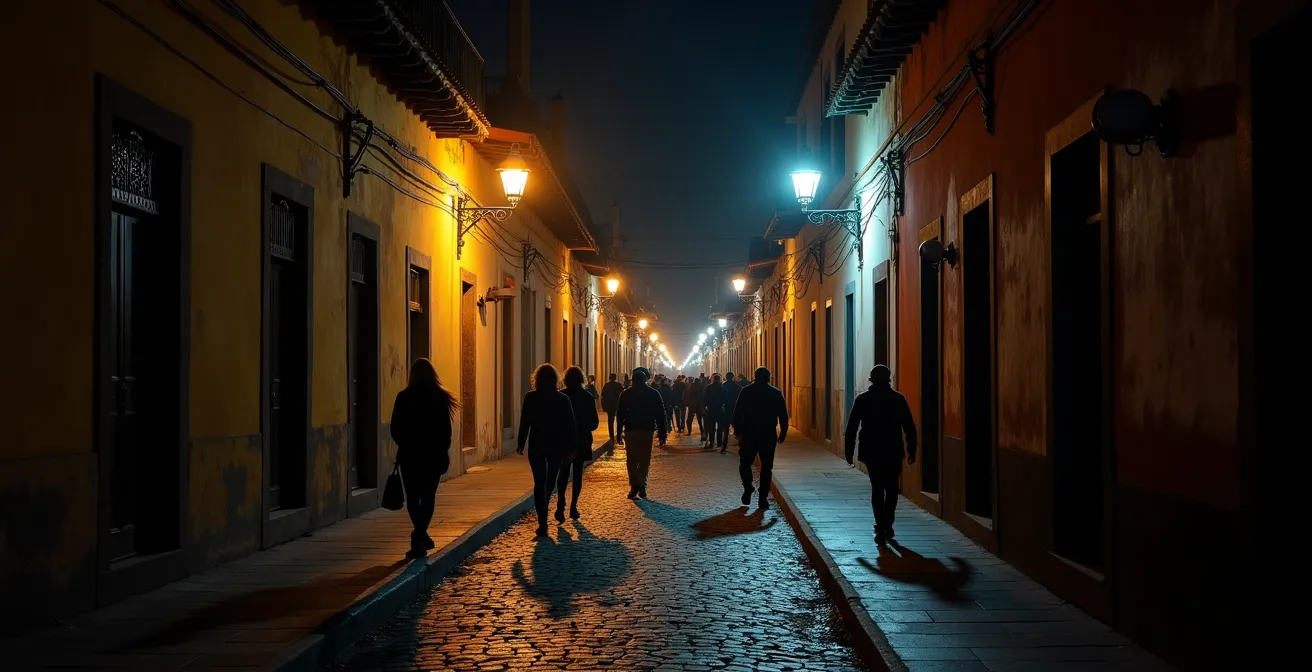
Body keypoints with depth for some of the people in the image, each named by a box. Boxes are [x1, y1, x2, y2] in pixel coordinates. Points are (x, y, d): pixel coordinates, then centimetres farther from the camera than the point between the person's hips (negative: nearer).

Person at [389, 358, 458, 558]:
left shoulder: (404, 397, -5)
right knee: (428, 496, 6)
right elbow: (446, 429, -2)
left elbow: (395, 429, -2)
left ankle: (421, 537, 17)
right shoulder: (440, 397, -4)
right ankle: (419, 537, -7)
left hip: (409, 455, 0)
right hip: (434, 455, 0)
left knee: (413, 497, 12)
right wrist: (443, 451, 9)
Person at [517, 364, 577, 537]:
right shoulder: (563, 399, -4)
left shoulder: (530, 397, -6)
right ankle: (543, 514, 34)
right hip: (557, 446, 1)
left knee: (539, 483, 0)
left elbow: (524, 422, -4)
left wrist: (521, 443, 5)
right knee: (550, 482, 17)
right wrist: (571, 447, 4)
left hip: (536, 446, -1)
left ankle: (542, 523, -8)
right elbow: (570, 425, -2)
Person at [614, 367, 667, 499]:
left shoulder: (625, 394, 0)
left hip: (630, 430, 0)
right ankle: (642, 486, 4)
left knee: (631, 460, 5)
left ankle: (634, 485, -2)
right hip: (647, 430, 0)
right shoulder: (654, 394, 2)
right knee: (644, 460, 7)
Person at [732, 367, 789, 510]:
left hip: (749, 434, -1)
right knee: (766, 466, 6)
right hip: (769, 435, 1)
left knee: (745, 462, 14)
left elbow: (737, 412, -1)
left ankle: (748, 488, -7)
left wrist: (737, 429, 8)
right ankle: (763, 498, 2)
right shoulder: (776, 393, 2)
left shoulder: (746, 391, -1)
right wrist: (783, 433, 9)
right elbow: (783, 415, 2)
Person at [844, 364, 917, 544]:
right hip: (893, 452, 0)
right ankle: (886, 526, 16)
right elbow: (909, 427, -2)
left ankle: (882, 528, -1)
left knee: (877, 489, 5)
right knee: (891, 488, 15)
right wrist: (912, 450, 5)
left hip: (871, 452, 0)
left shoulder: (862, 399, -2)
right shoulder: (898, 399, -2)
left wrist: (848, 451, 4)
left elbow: (851, 427, -2)